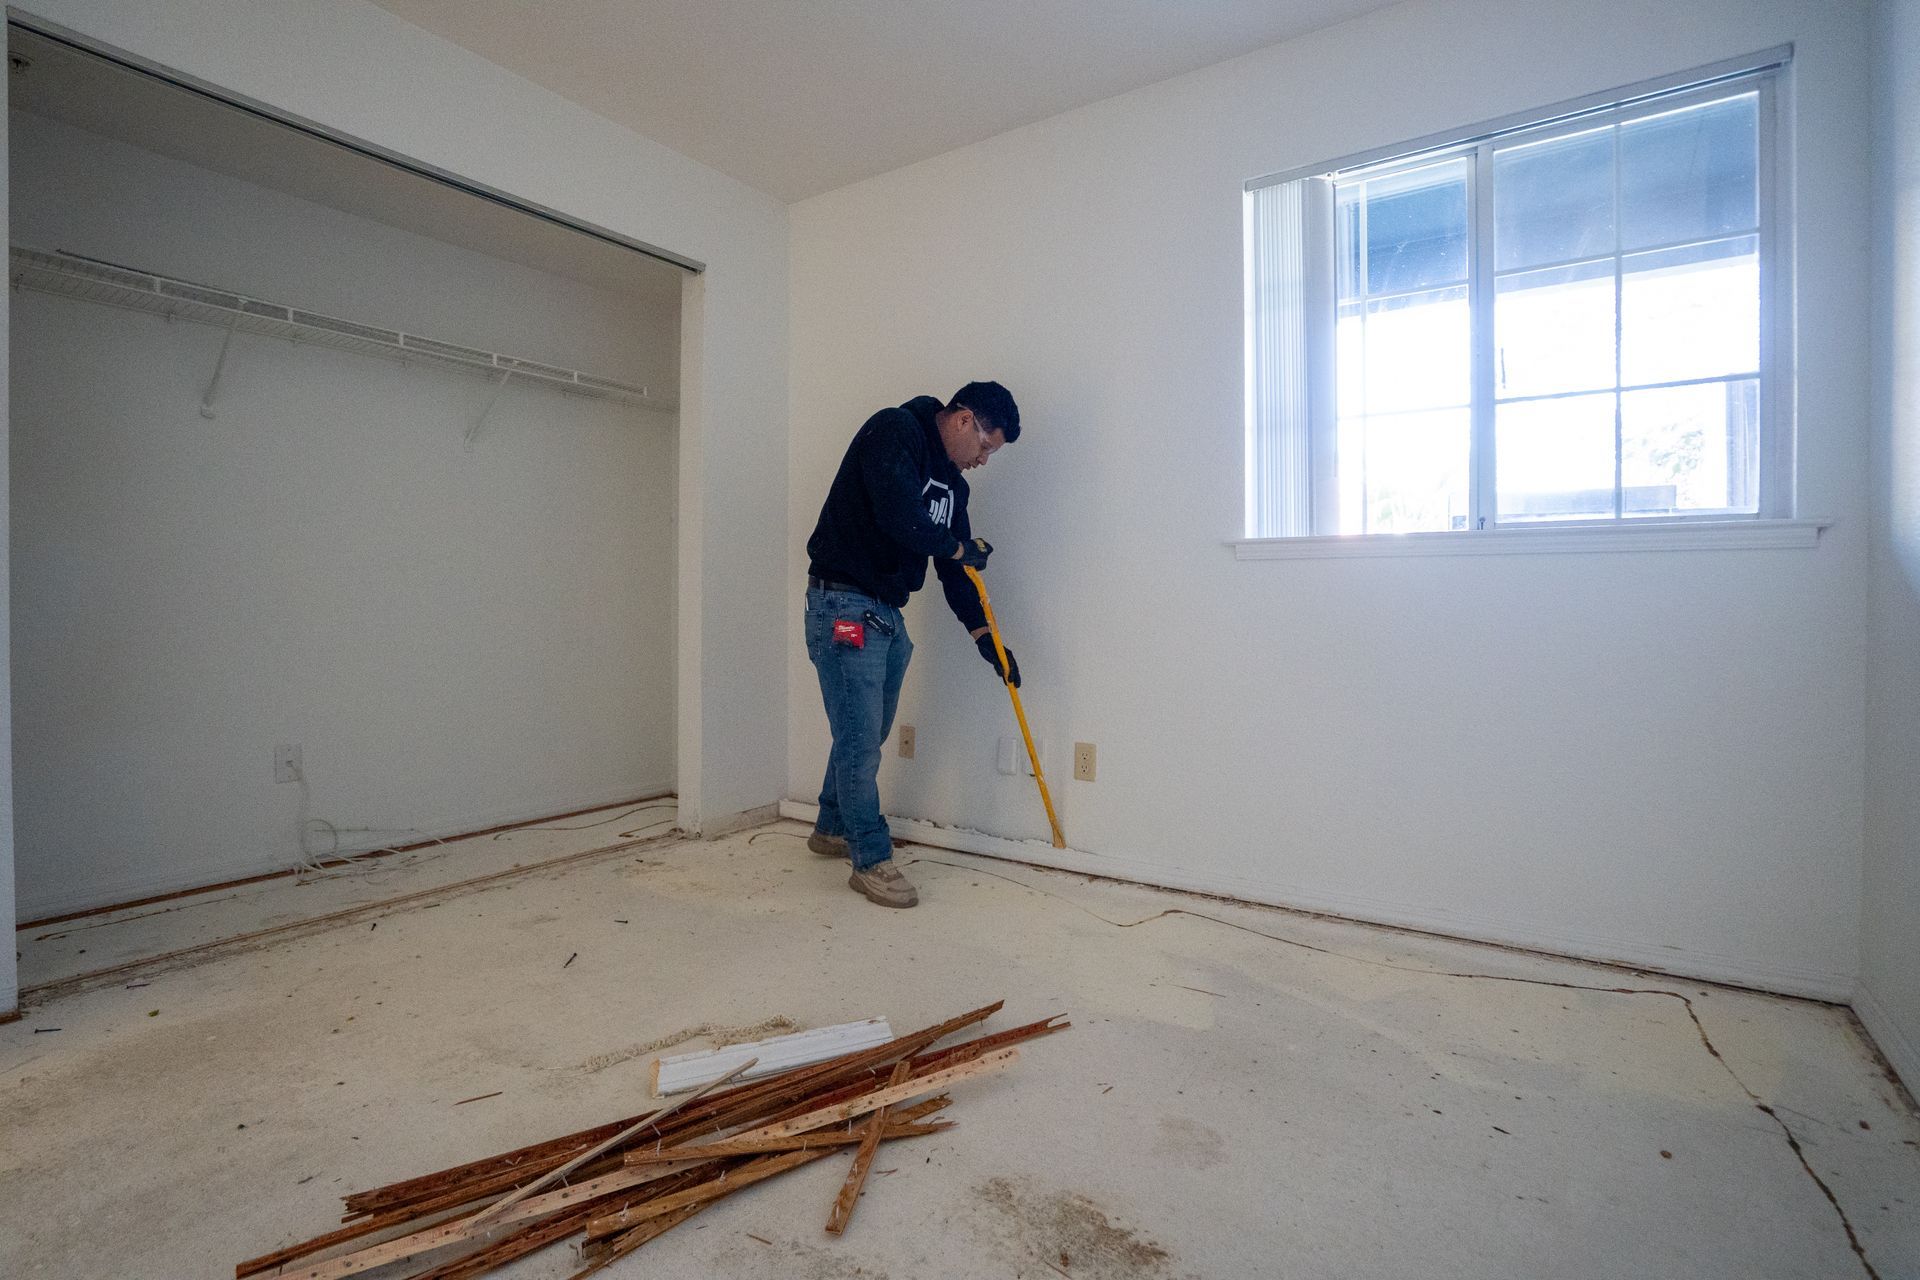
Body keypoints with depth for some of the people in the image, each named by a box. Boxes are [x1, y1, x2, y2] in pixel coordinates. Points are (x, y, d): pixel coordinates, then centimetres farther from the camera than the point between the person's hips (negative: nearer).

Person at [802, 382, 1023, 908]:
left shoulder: (951, 482, 14)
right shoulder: (895, 430, -11)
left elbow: (955, 568, 14)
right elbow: (898, 515, -27)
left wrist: (983, 634, 5)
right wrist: (960, 547, -10)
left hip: (887, 614, 9)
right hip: (844, 605, -9)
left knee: (866, 734, 17)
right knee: (860, 738, -4)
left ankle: (832, 829, 35)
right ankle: (871, 860, 8)